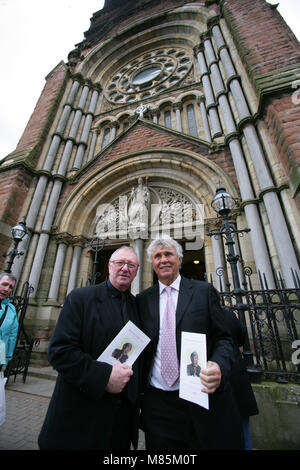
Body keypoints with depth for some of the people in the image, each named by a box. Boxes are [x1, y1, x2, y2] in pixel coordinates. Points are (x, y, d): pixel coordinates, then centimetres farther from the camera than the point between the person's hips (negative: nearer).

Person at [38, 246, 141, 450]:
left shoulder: (137, 304, 2)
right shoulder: (81, 297, -12)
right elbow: (59, 351, -18)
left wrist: (136, 393, 1)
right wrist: (104, 376, -24)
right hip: (81, 412, -4)